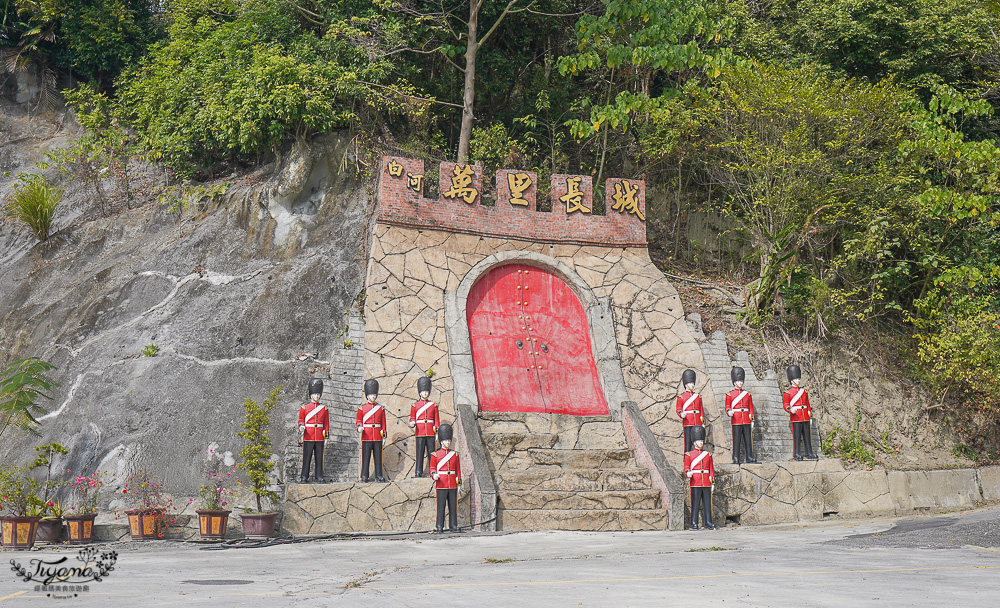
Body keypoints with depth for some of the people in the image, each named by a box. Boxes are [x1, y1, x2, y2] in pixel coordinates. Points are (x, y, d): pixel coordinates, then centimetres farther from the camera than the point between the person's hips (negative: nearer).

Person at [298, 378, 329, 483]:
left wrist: (326, 435, 7)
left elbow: (326, 423, 11)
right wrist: (301, 426, -14)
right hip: (308, 437, -2)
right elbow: (301, 419, 7)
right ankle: (304, 477, 3)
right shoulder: (304, 407, 5)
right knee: (306, 457, -1)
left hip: (320, 437, 2)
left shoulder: (324, 408, 9)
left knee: (319, 457, 4)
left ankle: (319, 477, 10)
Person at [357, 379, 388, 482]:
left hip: (377, 437, 2)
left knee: (378, 456, 3)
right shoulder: (362, 408, 5)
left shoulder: (381, 408, 9)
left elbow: (383, 423, 10)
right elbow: (359, 420, 6)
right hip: (366, 436, -2)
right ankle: (364, 476, 3)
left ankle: (378, 475, 9)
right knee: (366, 456, -2)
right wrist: (359, 427, -15)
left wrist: (383, 435, 6)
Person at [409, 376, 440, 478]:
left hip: (430, 433, 1)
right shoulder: (415, 406, 7)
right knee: (420, 452, -3)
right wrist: (412, 424, -16)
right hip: (420, 433, -1)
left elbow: (437, 420, 11)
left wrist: (437, 432, 5)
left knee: (431, 451, 2)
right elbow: (412, 419, 7)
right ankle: (419, 472, -1)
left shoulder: (433, 405, 10)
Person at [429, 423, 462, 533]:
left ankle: (453, 526, 11)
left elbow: (458, 469, 13)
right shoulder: (435, 455, 3)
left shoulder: (455, 454, 12)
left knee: (453, 505, 5)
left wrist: (459, 482, 8)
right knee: (441, 506, -3)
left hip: (453, 484, 3)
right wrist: (434, 475, -17)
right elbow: (432, 468, 4)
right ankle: (439, 527, 1)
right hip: (441, 484, -3)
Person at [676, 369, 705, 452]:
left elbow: (701, 410, 16)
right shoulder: (681, 397, 4)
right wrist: (681, 414, -24)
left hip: (697, 423, 4)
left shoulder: (698, 396, 15)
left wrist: (703, 423, 10)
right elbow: (678, 409, -1)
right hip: (687, 423, -4)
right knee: (688, 443, -6)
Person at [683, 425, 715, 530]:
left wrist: (713, 482, 8)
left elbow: (711, 469, 14)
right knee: (695, 503, -3)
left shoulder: (708, 454, 14)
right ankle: (694, 523, 1)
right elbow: (686, 468, 1)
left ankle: (708, 522, 10)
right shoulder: (689, 455, 5)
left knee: (707, 503, 5)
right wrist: (688, 473, -22)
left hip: (706, 483, 3)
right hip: (695, 483, -3)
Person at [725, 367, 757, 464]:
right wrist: (729, 412, -21)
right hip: (736, 421, -3)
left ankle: (749, 457, 10)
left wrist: (752, 420, 8)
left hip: (746, 421, 3)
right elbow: (727, 406, 1)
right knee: (736, 440, -4)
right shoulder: (730, 394, 3)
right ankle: (736, 459, -1)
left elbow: (751, 408, 13)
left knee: (748, 439, 4)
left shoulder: (747, 394, 13)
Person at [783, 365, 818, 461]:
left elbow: (808, 404, 20)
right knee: (797, 436, -5)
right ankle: (797, 454, -1)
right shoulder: (788, 392, 0)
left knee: (807, 436, 7)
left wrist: (810, 415, 16)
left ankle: (809, 453, 12)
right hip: (796, 417, -5)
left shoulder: (804, 391, 16)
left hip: (805, 417, 5)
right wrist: (790, 409, -25)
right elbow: (785, 404, -5)